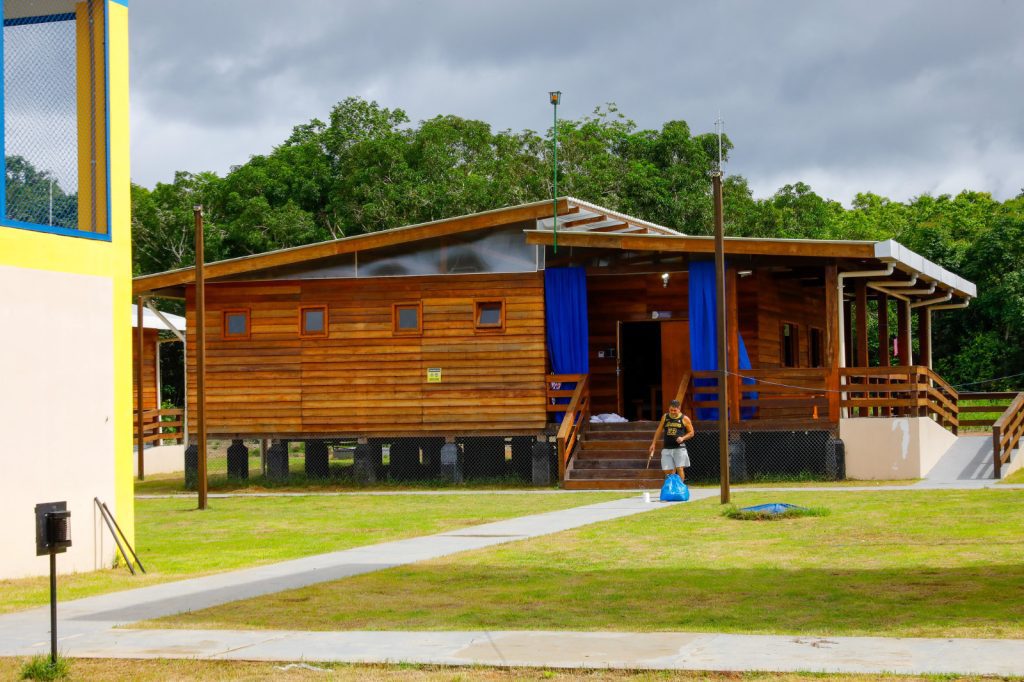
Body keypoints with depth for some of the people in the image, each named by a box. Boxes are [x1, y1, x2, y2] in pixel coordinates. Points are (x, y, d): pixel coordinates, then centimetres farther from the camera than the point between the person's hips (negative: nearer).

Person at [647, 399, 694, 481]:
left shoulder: (684, 419, 0)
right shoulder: (665, 417, 9)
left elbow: (691, 433, 6)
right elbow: (659, 431, 19)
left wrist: (683, 438, -12)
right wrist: (653, 443, 16)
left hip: (679, 448, -3)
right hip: (667, 448, 3)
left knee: (680, 469, -10)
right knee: (667, 471, 1)